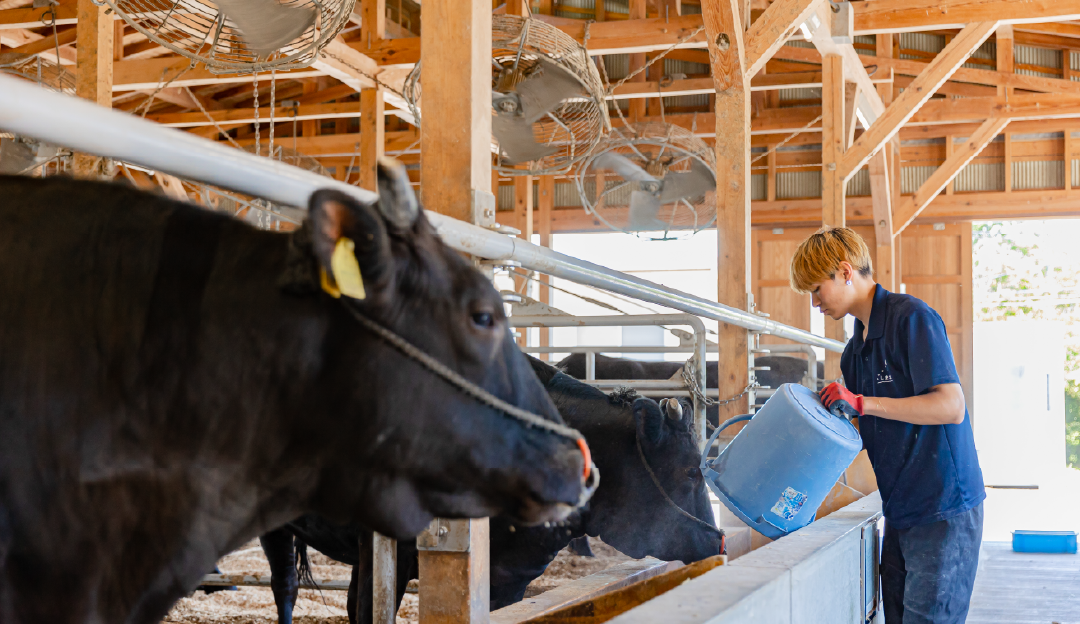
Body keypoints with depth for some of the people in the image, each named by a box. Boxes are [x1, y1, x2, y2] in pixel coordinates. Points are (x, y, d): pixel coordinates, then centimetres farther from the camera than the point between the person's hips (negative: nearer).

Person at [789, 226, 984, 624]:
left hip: (944, 510, -8)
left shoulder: (911, 318, -12)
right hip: (900, 512, 8)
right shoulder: (855, 351, 15)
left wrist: (861, 402, -21)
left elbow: (951, 407, -20)